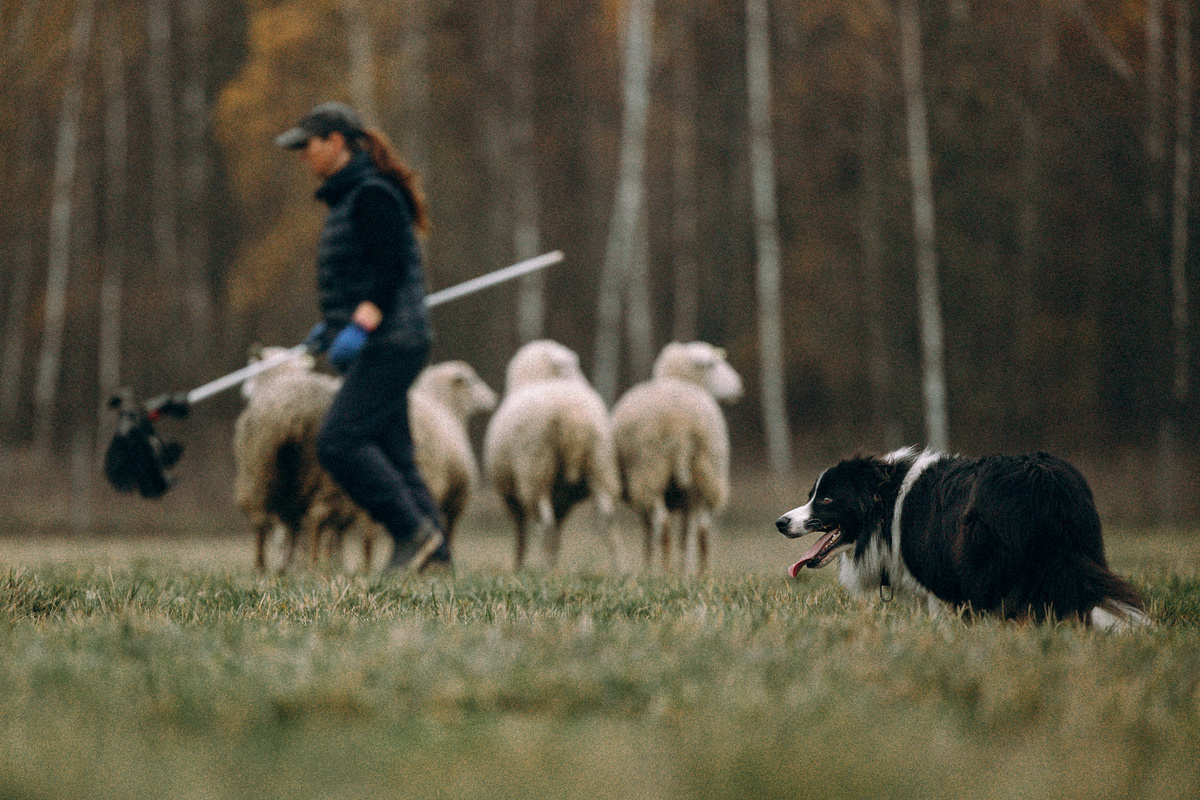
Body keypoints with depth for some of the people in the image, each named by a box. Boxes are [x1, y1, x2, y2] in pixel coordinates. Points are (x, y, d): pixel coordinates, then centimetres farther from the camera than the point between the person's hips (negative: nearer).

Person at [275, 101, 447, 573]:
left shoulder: (371, 196, -12)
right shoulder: (348, 197, 19)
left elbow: (392, 270, -20)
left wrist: (359, 326, -27)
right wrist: (331, 324, 22)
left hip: (391, 342, -10)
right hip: (375, 345, 10)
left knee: (339, 442, -17)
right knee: (390, 453, 7)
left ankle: (414, 530, -12)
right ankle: (433, 553, 5)